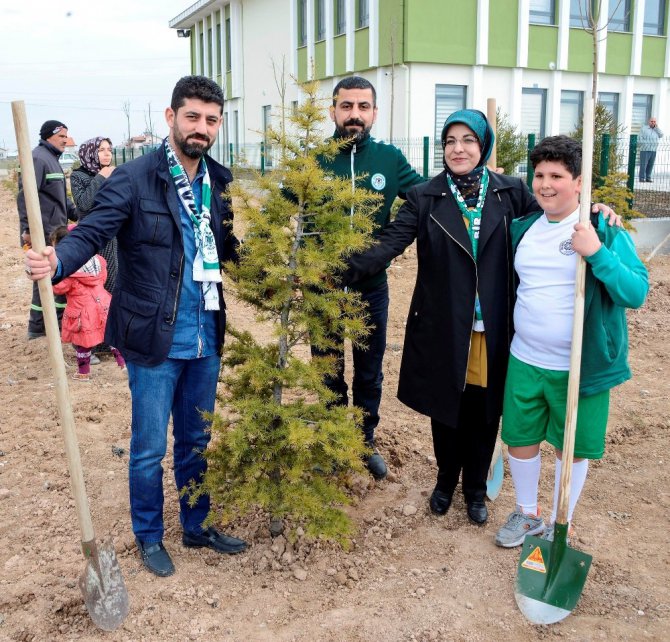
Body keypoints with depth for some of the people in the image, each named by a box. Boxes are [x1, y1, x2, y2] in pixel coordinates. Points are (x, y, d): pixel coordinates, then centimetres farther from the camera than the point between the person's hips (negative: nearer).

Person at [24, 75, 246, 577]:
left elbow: (234, 248, 8)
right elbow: (92, 232, -19)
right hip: (154, 340, -5)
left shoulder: (220, 182, 6)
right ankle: (149, 537, 31)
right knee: (150, 447, 9)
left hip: (207, 337, 5)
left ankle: (197, 525, 39)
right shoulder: (134, 179, -11)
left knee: (196, 440, 20)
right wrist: (57, 262, -38)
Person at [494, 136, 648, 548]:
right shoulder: (522, 228, 4)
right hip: (524, 361, 4)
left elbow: (636, 294, -18)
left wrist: (597, 252, -29)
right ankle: (527, 514, 39)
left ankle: (560, 526, 33)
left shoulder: (605, 230, -10)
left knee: (572, 449, 11)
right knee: (520, 439, 15)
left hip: (580, 368, -4)